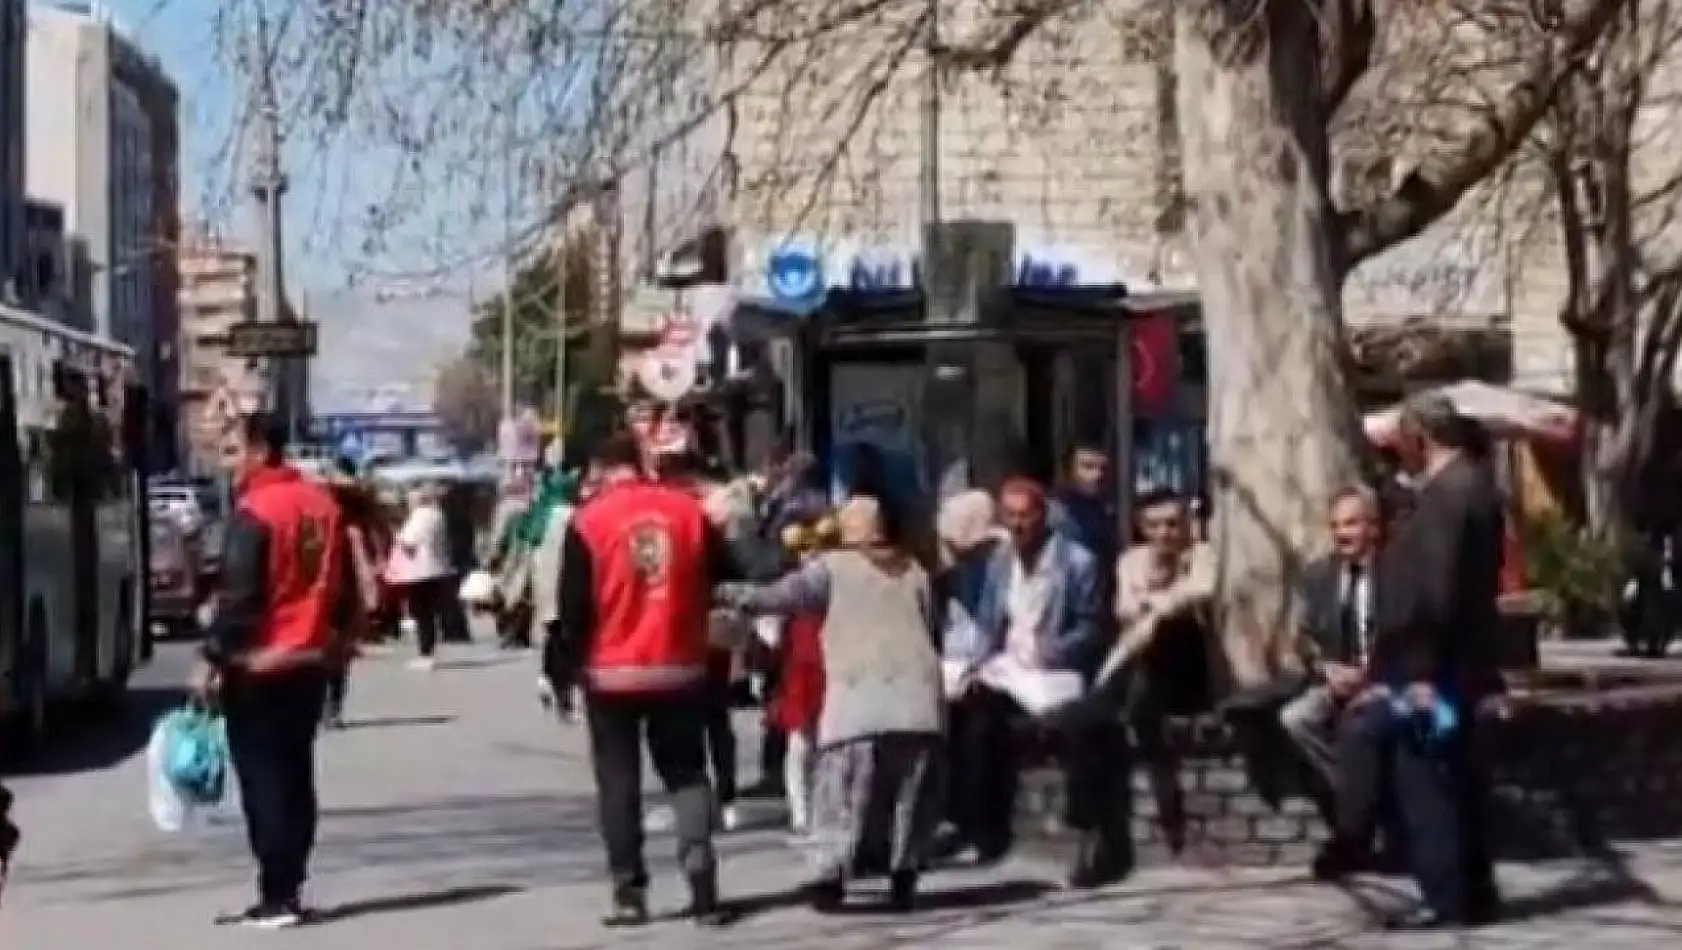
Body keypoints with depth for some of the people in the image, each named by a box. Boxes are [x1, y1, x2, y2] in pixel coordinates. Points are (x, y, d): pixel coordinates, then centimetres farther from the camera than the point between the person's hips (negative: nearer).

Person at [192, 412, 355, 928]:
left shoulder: (253, 512, -14)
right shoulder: (323, 504, 9)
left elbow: (237, 598, -18)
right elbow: (342, 587, 14)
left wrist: (212, 659, -14)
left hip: (258, 667, -7)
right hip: (309, 662, 7)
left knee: (262, 780, -3)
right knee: (294, 776, 11)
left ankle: (276, 898, -3)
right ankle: (287, 890, 14)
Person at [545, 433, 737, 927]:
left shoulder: (588, 522, -8)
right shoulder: (688, 510, -1)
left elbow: (572, 608, -7)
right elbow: (726, 581, 6)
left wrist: (558, 671, 2)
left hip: (612, 674, -2)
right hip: (679, 669, 2)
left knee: (618, 782, 8)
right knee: (686, 773, 11)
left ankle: (629, 891, 7)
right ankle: (701, 881, -4)